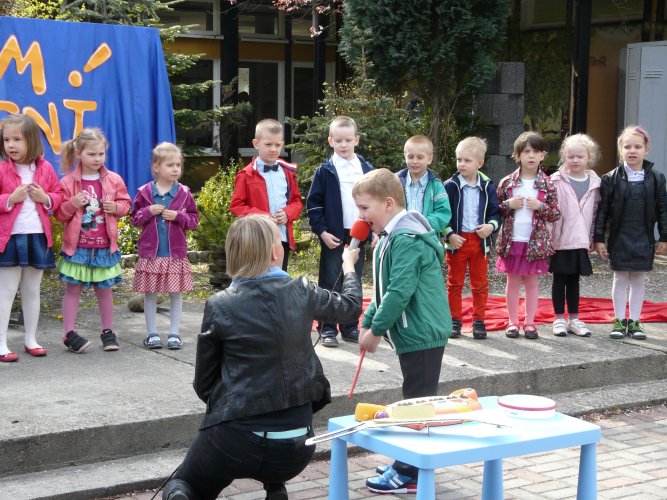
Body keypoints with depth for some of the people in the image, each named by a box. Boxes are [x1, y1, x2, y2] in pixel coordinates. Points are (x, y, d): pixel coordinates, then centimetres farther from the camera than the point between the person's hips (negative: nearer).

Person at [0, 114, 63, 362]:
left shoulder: (45, 169, 3)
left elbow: (58, 196, 11)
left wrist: (45, 198, -8)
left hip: (38, 237, 3)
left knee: (32, 290, 14)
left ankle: (31, 339, 26)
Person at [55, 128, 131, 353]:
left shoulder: (114, 180, 1)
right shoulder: (68, 182, -5)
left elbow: (125, 203, 11)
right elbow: (60, 213, -1)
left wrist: (116, 207, -11)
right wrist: (73, 204, -20)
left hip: (104, 246, 2)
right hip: (77, 245, -2)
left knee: (104, 289, 10)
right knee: (73, 288, 1)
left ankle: (108, 331, 21)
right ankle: (69, 333, 5)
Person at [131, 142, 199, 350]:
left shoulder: (184, 193, 0)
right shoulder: (145, 192, -1)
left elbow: (194, 221, 3)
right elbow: (134, 219, 4)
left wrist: (178, 216, -14)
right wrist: (148, 211, -13)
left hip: (176, 252, 0)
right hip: (150, 252, 0)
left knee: (176, 293, 6)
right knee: (150, 293, 7)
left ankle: (174, 333, 16)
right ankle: (151, 333, 18)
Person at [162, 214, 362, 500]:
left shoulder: (219, 307, -9)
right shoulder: (302, 294, -4)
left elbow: (203, 385, 1)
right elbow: (351, 306, 19)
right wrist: (348, 264, 38)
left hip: (235, 439, -3)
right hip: (296, 447, 3)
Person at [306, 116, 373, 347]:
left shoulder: (366, 169, 8)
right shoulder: (325, 171, -3)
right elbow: (313, 204, -3)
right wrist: (322, 232, -10)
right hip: (333, 237, -3)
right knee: (330, 284, -1)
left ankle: (350, 327, 18)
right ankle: (327, 329, 5)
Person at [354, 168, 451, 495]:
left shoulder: (406, 240, -20)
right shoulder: (393, 236, 13)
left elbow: (399, 292, -25)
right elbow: (384, 289, 20)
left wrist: (376, 330, -16)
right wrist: (367, 323, 11)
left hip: (422, 333, -10)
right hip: (414, 333, 10)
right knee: (415, 402, 17)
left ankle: (409, 475, 3)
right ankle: (408, 463, 27)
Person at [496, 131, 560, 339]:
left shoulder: (547, 185, -1)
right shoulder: (507, 183, 0)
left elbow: (556, 214, 1)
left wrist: (540, 206, -15)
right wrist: (508, 205, -13)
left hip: (535, 242, 0)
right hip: (511, 241, 0)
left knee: (531, 282, 7)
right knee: (513, 281, 7)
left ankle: (529, 322, 16)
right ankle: (513, 322, 16)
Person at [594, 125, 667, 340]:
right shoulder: (611, 179, -3)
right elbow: (602, 210, -2)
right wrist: (598, 238, -4)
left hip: (644, 239, 1)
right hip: (619, 239, -1)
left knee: (639, 280, 8)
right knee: (620, 279, 5)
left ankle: (634, 322, 17)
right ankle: (620, 321, 14)